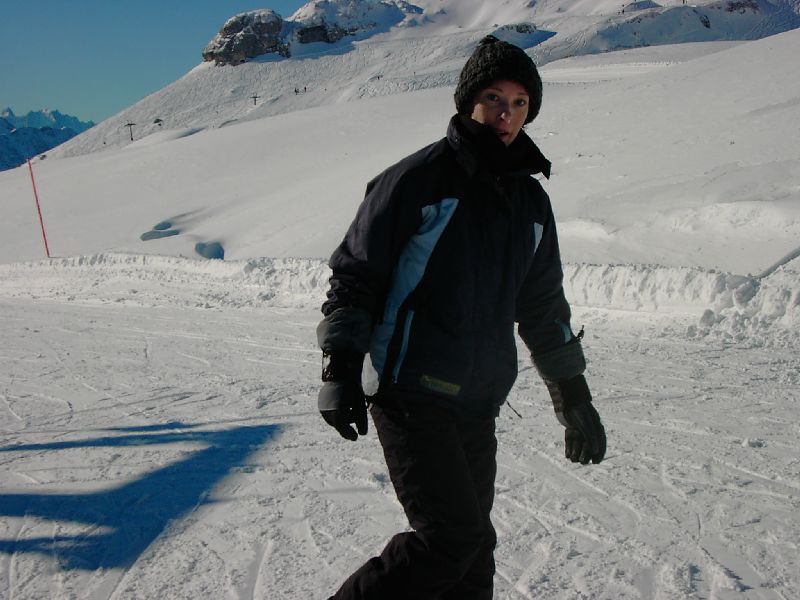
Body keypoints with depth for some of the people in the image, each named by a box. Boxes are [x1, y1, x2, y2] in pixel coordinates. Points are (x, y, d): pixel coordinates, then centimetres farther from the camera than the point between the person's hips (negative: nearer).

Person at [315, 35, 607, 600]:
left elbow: (544, 308, 19)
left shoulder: (531, 200, 13)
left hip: (478, 406, 7)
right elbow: (354, 273, -5)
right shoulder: (418, 177, -6)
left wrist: (575, 398, 19)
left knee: (471, 551, 13)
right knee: (451, 536, -13)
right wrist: (341, 370, -11)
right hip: (411, 397, -6)